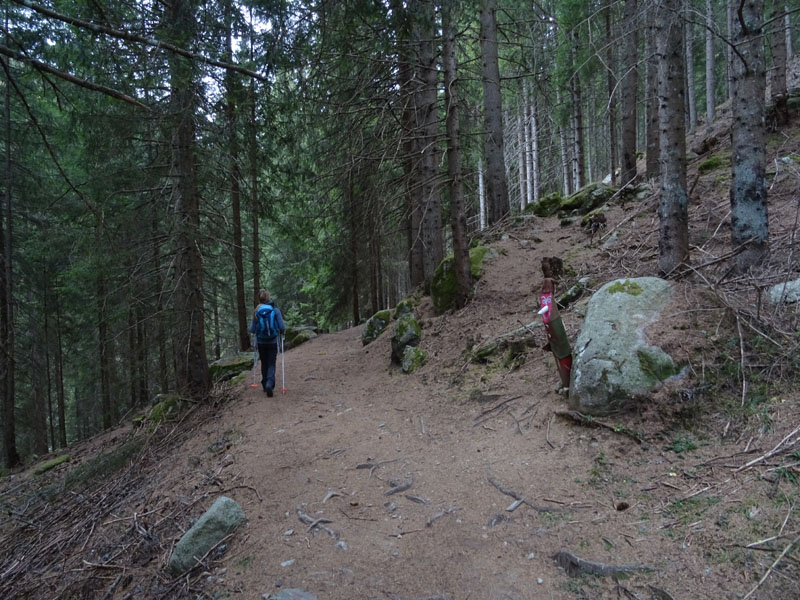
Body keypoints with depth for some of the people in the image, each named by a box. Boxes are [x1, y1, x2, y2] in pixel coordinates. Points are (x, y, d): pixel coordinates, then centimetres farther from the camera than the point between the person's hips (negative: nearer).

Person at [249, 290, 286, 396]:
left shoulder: (256, 312, -7)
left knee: (264, 363, 19)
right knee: (271, 364, 5)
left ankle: (265, 385, 28)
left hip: (261, 342, 2)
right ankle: (269, 384, -15)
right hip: (273, 342, -1)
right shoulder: (275, 310, -10)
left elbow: (252, 330, -5)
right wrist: (282, 332, 11)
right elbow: (282, 327, -11)